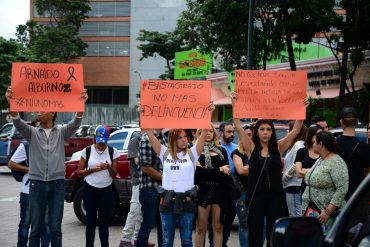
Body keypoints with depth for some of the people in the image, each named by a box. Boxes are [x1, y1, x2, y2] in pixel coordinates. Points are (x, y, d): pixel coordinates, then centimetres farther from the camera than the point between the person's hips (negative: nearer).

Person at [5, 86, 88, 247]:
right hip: (37, 184, 1)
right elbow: (18, 123, -12)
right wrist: (12, 103, -32)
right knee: (36, 228, 6)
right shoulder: (32, 133, 6)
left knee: (55, 228, 4)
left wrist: (81, 103, -32)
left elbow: (76, 123, -12)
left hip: (57, 184, 0)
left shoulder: (61, 133, 5)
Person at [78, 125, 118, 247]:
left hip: (106, 190, 1)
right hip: (90, 190, -1)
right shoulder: (87, 151, -2)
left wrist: (108, 167, -20)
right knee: (91, 221, 2)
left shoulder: (112, 151, 0)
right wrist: (92, 170, -16)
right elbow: (80, 172, 1)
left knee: (104, 221, 3)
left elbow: (114, 174, 2)